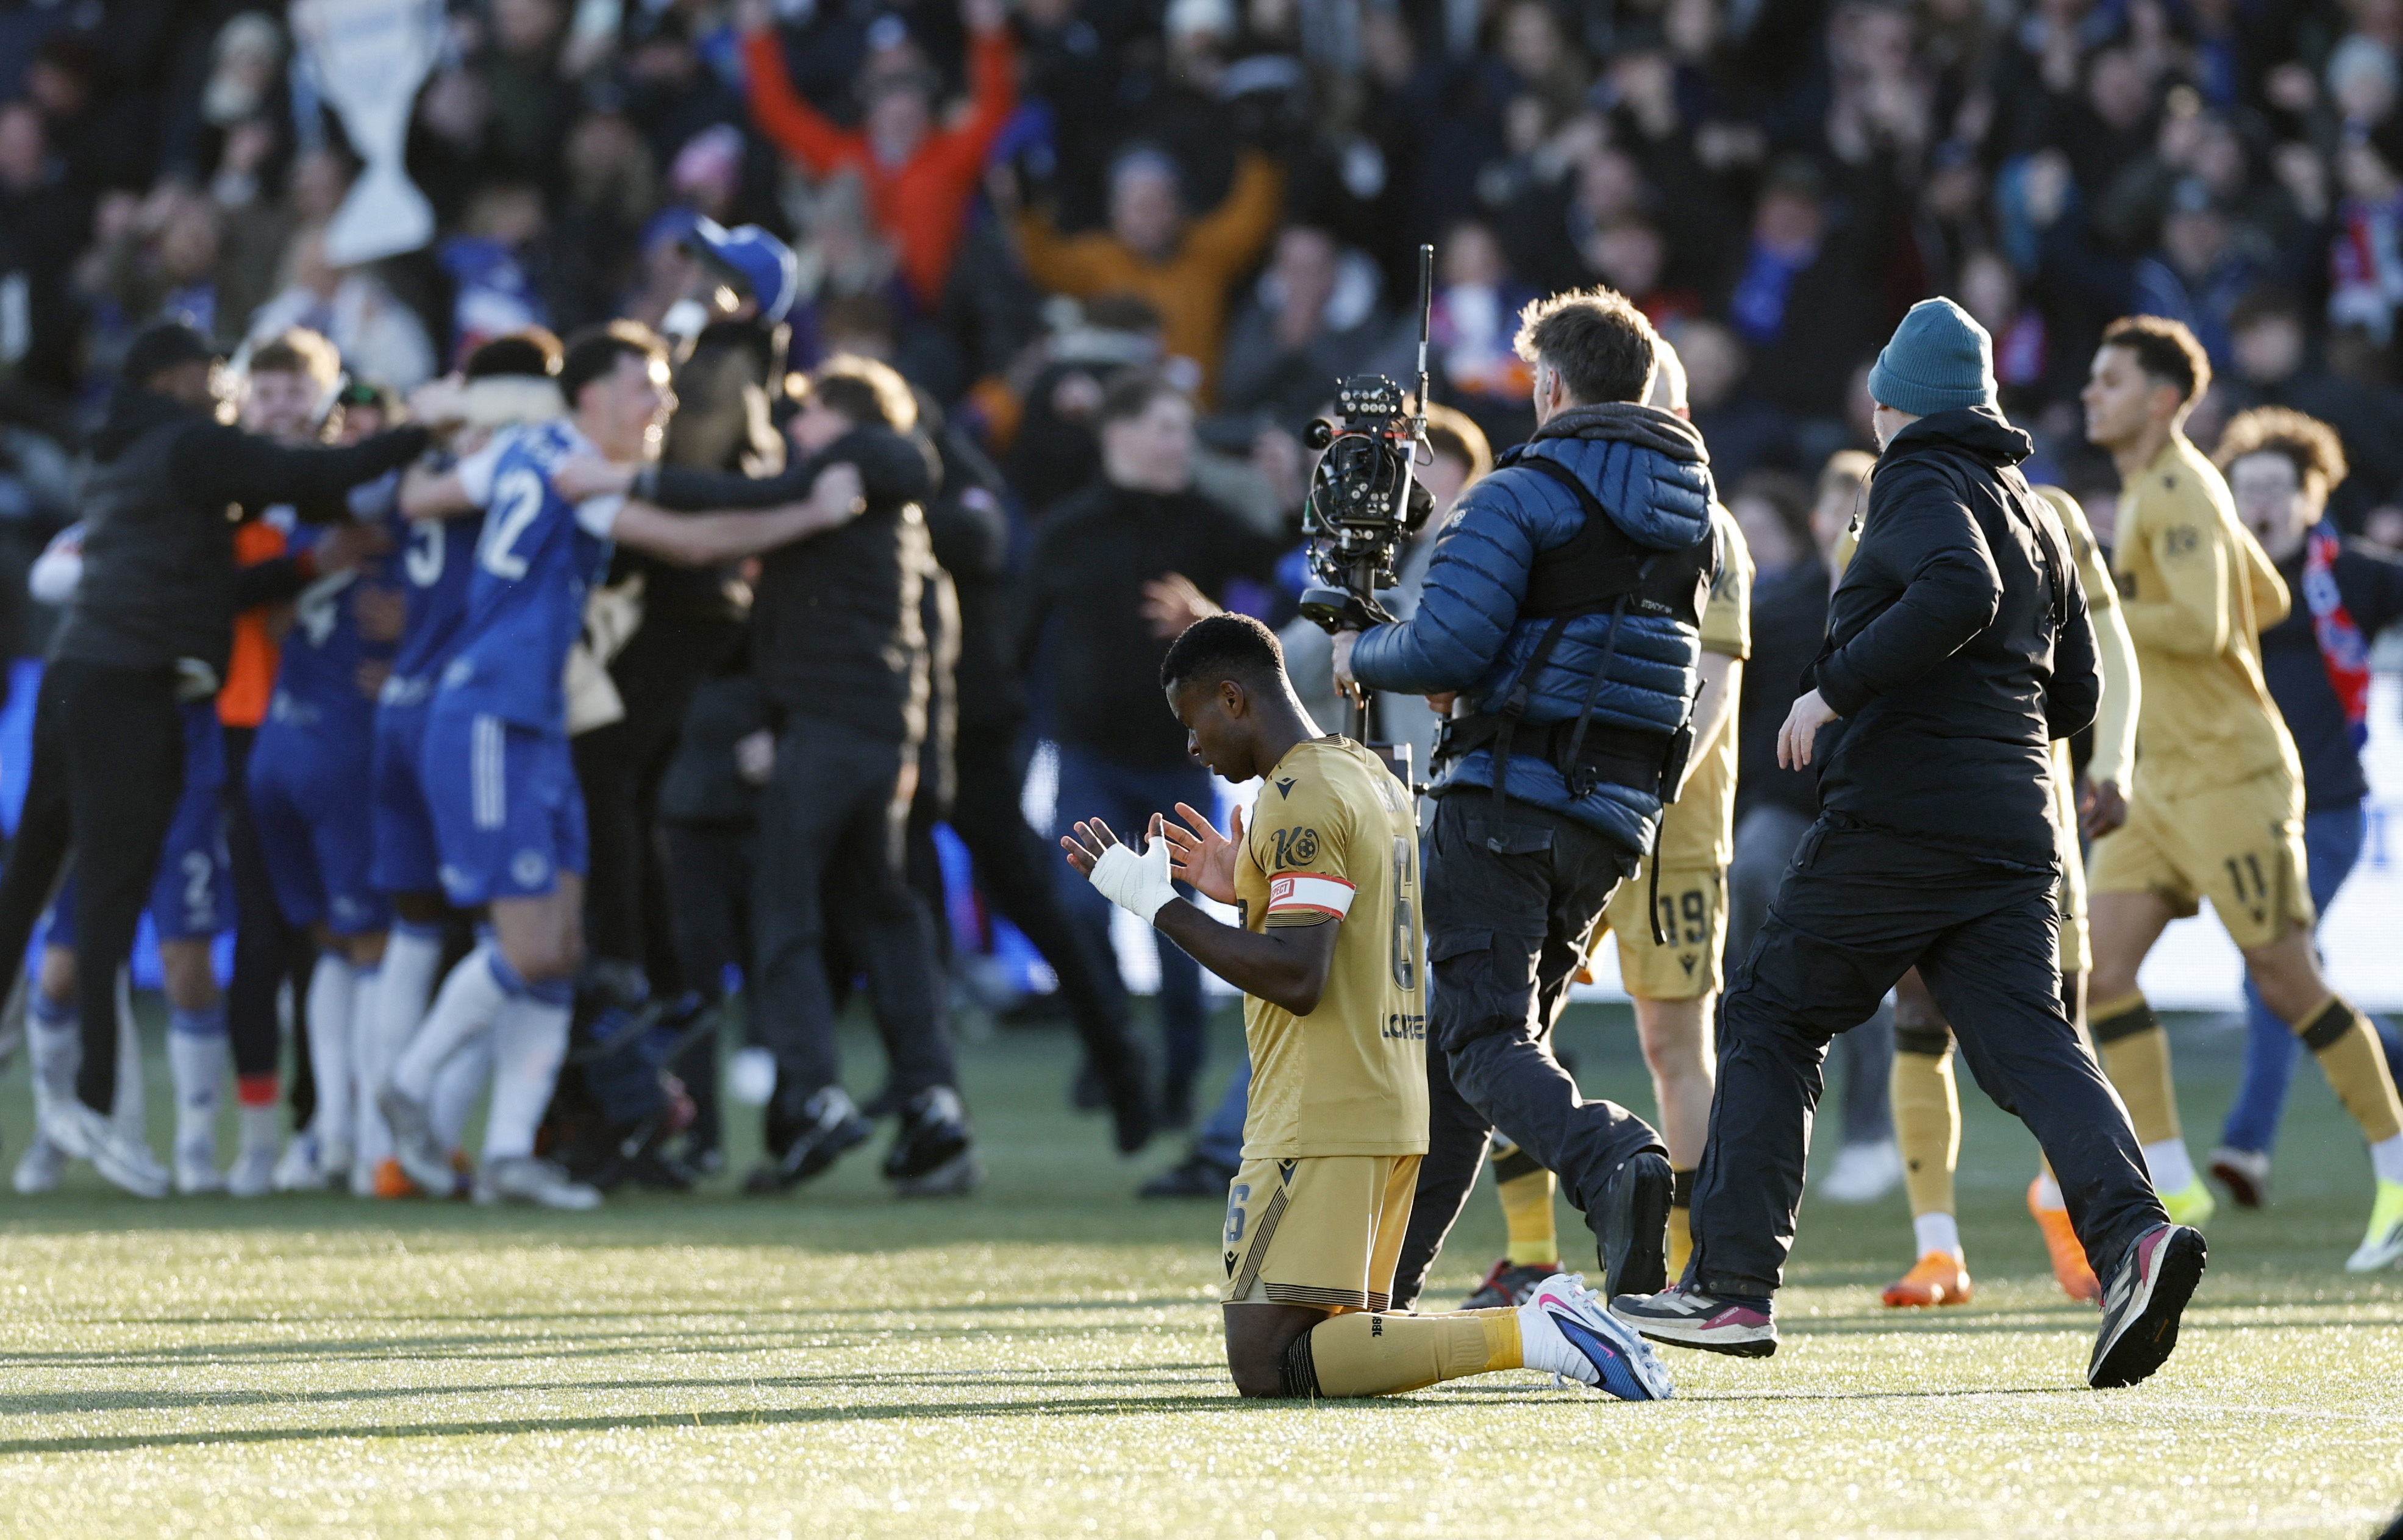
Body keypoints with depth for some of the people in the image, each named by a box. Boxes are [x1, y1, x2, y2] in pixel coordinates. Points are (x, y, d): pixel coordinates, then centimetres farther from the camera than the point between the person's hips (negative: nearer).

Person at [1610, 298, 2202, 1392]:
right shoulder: (2033, 515, 22)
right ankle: (2129, 1230, -30)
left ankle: (1733, 1287, 4)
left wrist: (1836, 686, -19)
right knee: (2028, 1042, -3)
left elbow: (1958, 592, -24)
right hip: (2014, 828, 7)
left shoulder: (1918, 483, -3)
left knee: (1772, 1022, 5)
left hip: (1899, 812, -7)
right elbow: (2074, 694, 24)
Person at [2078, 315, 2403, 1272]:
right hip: (2164, 779, 9)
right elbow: (2268, 599, 24)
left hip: (2232, 774, -9)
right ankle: (2170, 1184, -2)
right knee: (2102, 966, -3)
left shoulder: (2180, 492, -14)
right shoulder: (2151, 491, 15)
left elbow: (2203, 624, -26)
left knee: (2285, 980, -4)